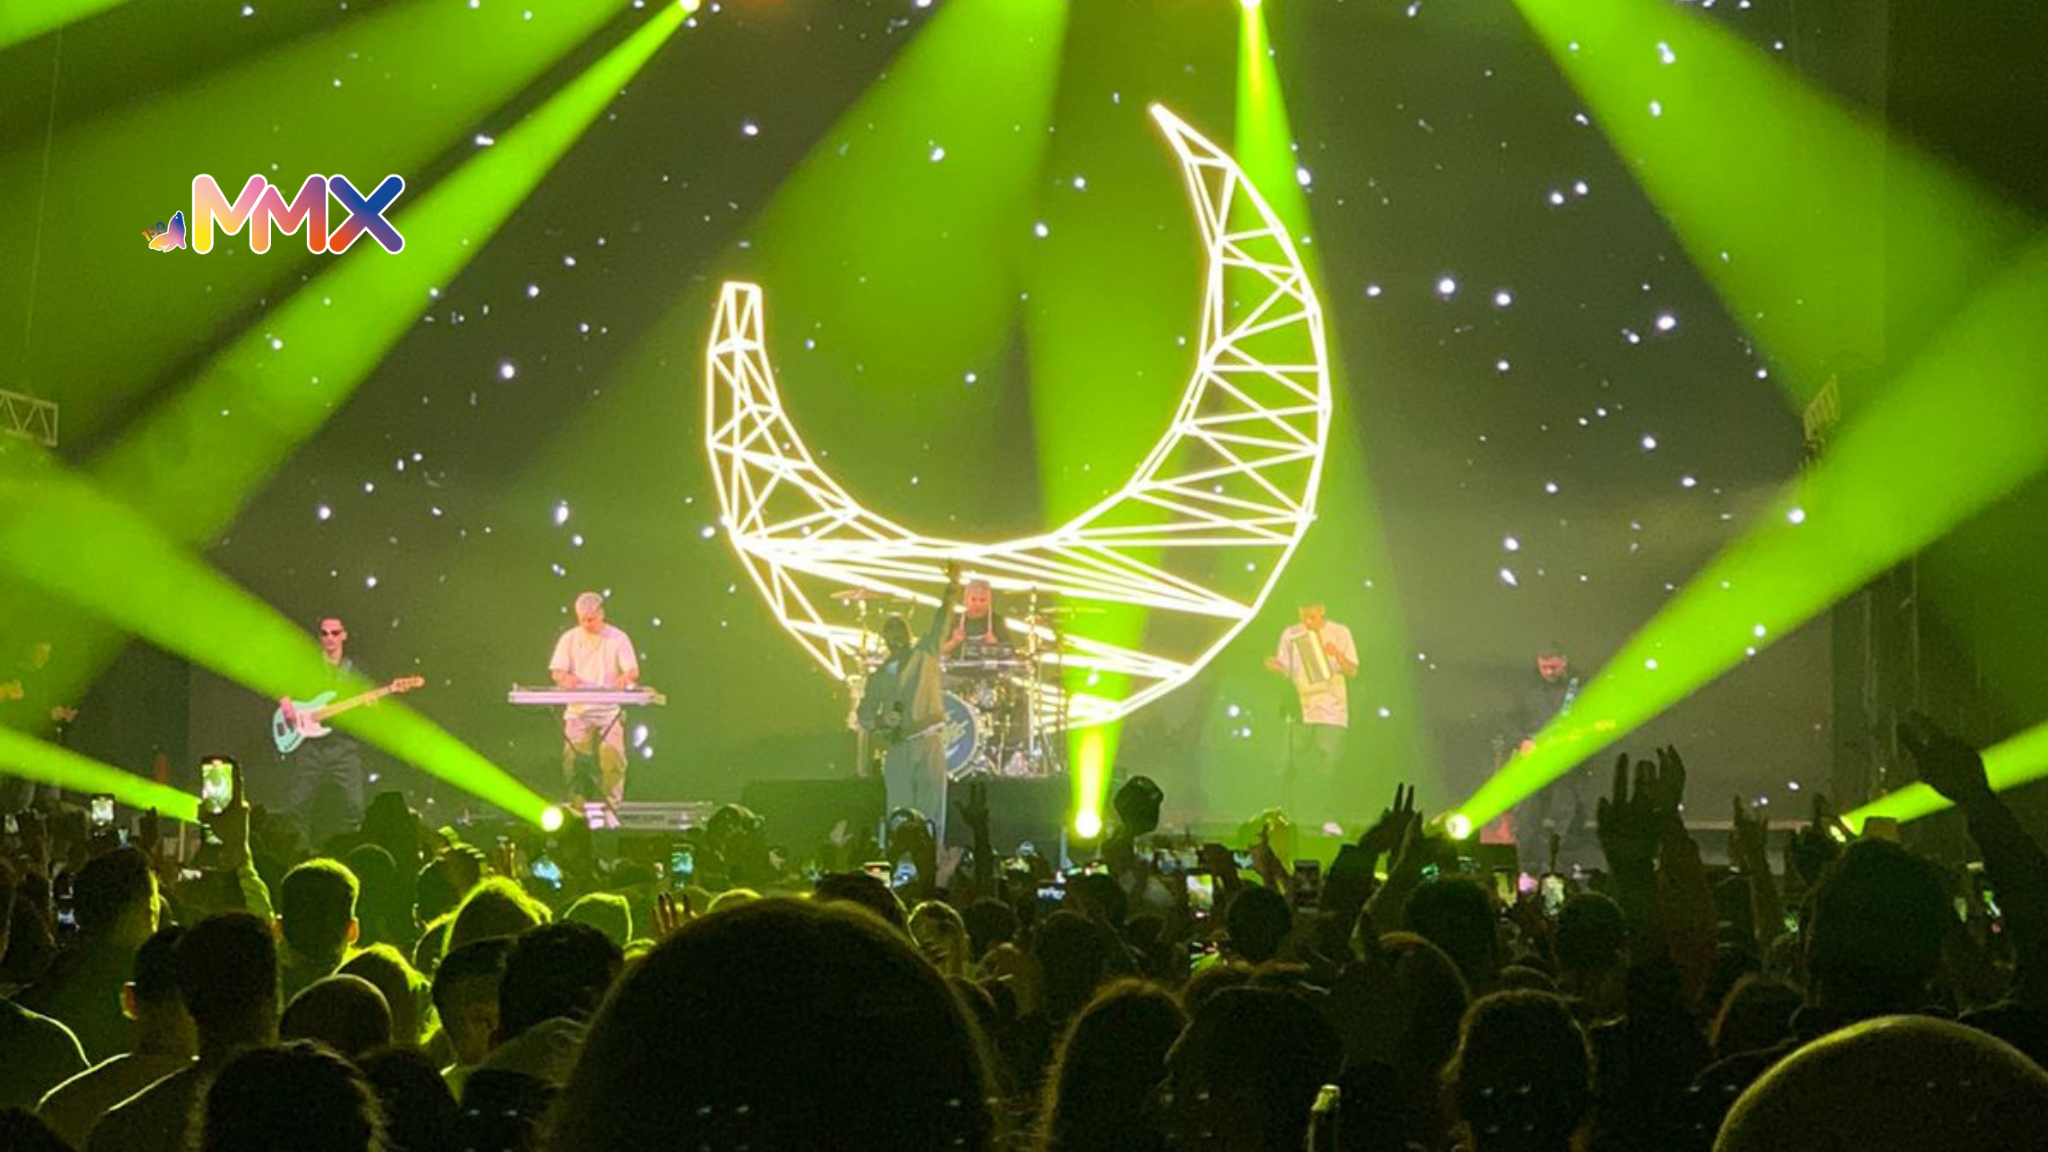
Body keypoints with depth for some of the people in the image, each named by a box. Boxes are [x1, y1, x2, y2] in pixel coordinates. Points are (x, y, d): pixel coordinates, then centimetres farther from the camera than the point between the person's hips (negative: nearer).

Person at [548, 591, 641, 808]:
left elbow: (633, 671, -4)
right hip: (577, 710, 1)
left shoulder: (617, 638, 3)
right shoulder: (569, 638, 7)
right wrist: (565, 678, -22)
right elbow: (556, 671, 2)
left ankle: (611, 804, -6)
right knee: (573, 756, -13)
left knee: (611, 755, -16)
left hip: (609, 711, -1)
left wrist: (626, 677, -29)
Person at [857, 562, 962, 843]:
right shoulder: (879, 677, 13)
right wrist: (879, 721, -6)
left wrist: (953, 585, -17)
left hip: (929, 744, -2)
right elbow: (864, 713, 18)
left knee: (931, 813, -6)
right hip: (897, 749, 2)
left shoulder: (925, 654, 8)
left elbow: (942, 620, -4)